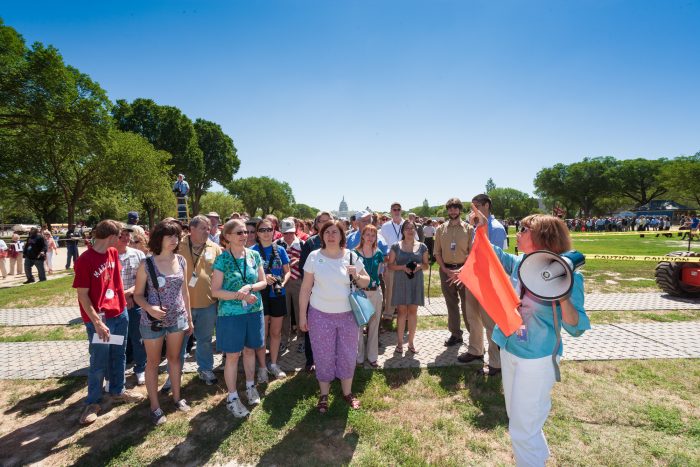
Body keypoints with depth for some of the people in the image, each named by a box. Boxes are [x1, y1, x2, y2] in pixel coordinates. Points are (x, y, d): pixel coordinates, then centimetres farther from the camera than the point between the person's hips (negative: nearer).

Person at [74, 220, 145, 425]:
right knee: (98, 362, 6)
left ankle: (117, 391, 36)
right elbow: (82, 295, -15)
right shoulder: (85, 260, -16)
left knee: (118, 356, 18)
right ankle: (93, 402, 25)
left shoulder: (113, 253, 3)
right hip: (100, 318, -6)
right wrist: (97, 322, -18)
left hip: (119, 313, 6)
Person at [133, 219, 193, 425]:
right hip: (153, 321, -3)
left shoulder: (181, 261, -2)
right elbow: (138, 295, -7)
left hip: (178, 319, 3)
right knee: (153, 362, 13)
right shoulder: (147, 264, -13)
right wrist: (149, 308, -27)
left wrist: (189, 317, 9)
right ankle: (155, 406, 28)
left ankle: (176, 397, 35)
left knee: (174, 358, 18)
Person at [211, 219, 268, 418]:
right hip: (231, 313, -3)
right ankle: (232, 397, 24)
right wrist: (238, 295, -22)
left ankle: (250, 386, 39)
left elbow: (263, 282, 4)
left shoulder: (254, 256, 0)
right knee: (232, 355, 6)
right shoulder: (222, 259, -10)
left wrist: (250, 287, -16)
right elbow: (215, 291, -11)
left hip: (254, 311, 4)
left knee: (250, 349, 18)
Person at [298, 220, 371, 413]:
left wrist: (357, 276, -16)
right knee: (324, 356, 10)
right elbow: (305, 288, -2)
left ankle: (347, 392, 34)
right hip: (320, 315, -1)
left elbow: (366, 282, 6)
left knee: (348, 355, 13)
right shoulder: (314, 257, -6)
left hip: (348, 314, 1)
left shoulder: (351, 257, -3)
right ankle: (324, 395, 31)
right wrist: (302, 315, -1)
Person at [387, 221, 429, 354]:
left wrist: (419, 266, -11)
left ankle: (411, 342, 19)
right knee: (402, 311, 2)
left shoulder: (422, 247, 5)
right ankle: (400, 342, 13)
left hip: (416, 282, 2)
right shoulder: (396, 246, 0)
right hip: (401, 282, -2)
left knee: (413, 311, 7)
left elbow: (426, 264, 10)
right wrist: (402, 267, -16)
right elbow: (390, 265, 1)